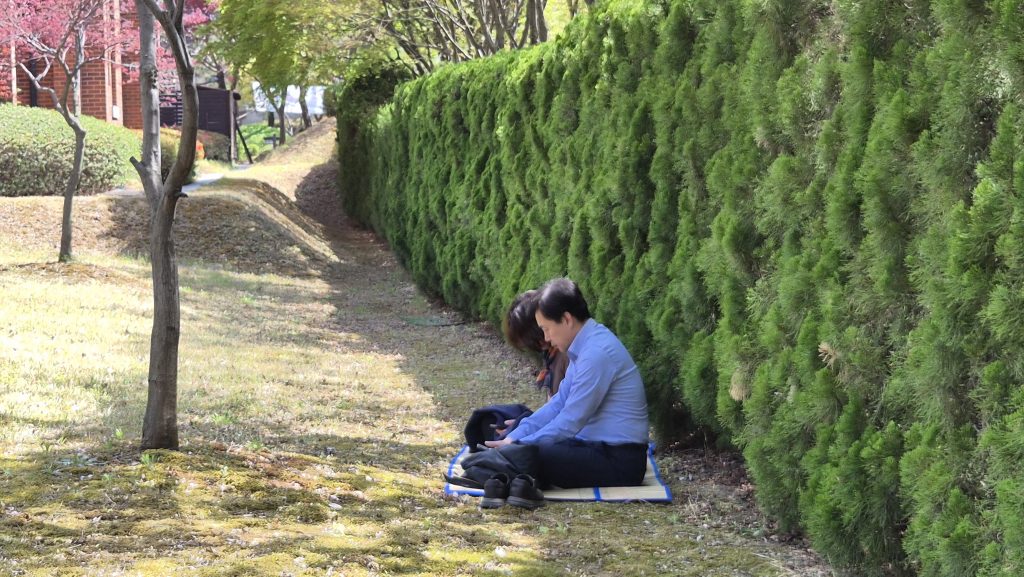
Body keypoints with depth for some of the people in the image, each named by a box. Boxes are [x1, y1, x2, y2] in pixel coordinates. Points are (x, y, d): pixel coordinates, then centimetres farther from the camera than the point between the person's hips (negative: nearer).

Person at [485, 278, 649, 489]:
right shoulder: (586, 345, 10)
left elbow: (570, 421, -19)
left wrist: (517, 446, -12)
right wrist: (514, 437, 3)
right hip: (600, 447, 10)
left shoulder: (597, 352, -21)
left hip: (619, 462, -10)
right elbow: (560, 403, 12)